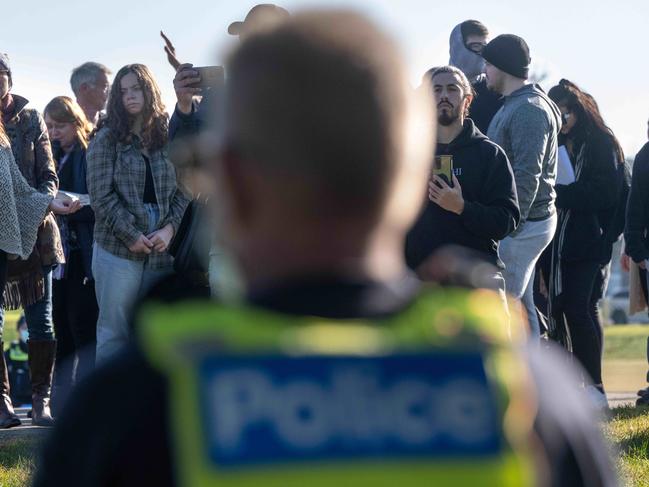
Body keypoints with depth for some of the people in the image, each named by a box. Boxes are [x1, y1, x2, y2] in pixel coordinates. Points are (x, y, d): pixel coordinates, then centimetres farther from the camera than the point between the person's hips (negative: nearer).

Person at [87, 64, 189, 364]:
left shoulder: (167, 139, 11)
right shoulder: (106, 140, 2)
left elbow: (183, 191, 7)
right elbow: (101, 196, -5)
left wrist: (169, 228, -9)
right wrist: (131, 235, -12)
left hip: (160, 249, 3)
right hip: (117, 248, -3)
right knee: (114, 330, -1)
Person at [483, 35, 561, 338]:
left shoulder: (529, 110, -16)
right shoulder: (513, 105, 17)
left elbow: (527, 177, -22)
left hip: (524, 224, -11)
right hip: (522, 221, 11)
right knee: (521, 310, 13)